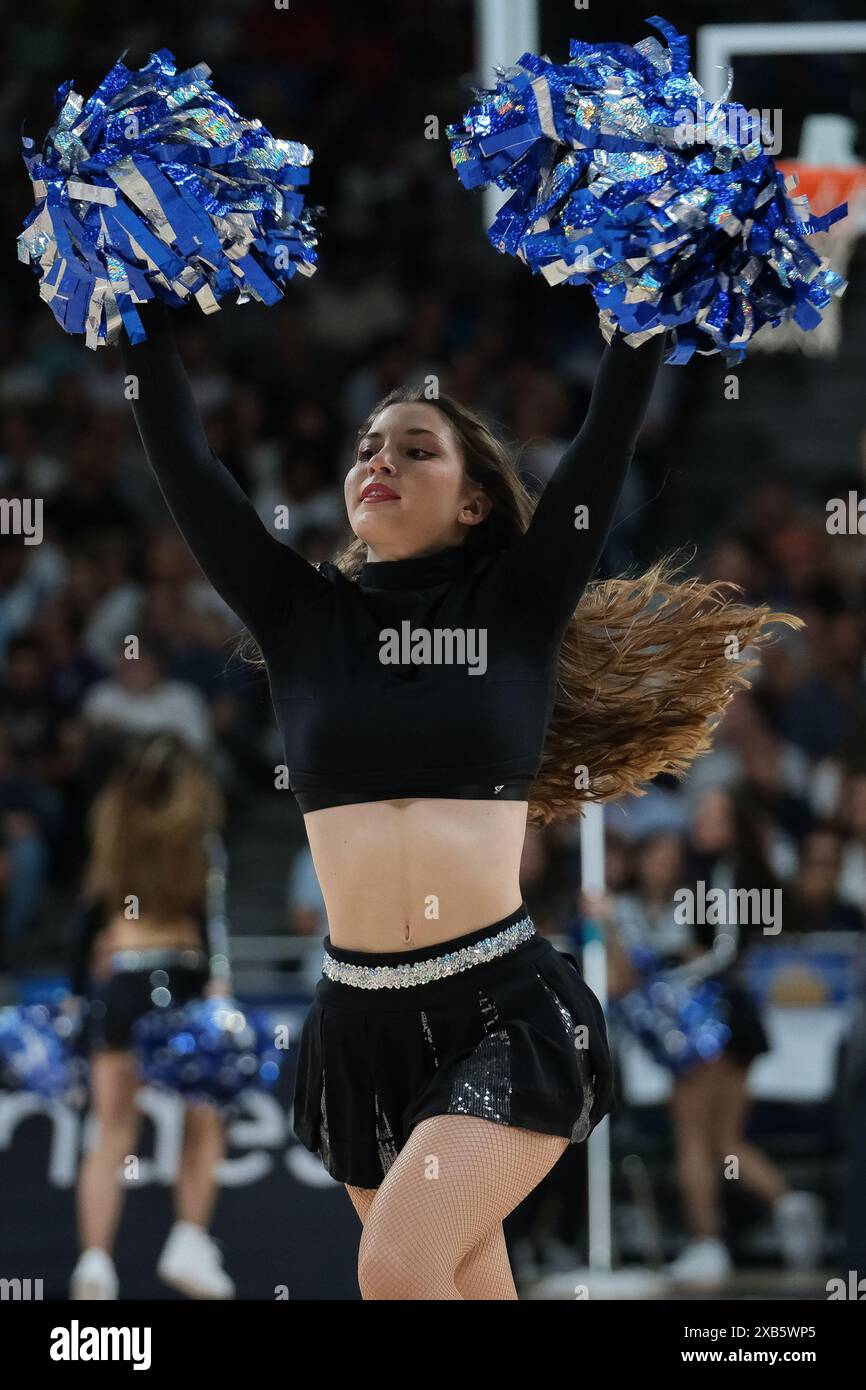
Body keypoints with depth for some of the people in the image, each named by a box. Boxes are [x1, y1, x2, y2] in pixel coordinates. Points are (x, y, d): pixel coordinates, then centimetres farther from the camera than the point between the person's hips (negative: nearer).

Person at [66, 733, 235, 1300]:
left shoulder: (113, 832, 8)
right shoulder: (196, 837, -1)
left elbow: (88, 916, 9)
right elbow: (210, 915, -11)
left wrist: (77, 992, 14)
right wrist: (219, 984, -17)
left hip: (116, 984, 3)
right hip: (180, 981, -3)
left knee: (113, 1136, 2)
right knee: (204, 1121, 13)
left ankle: (95, 1259, -9)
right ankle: (189, 1243, 1)